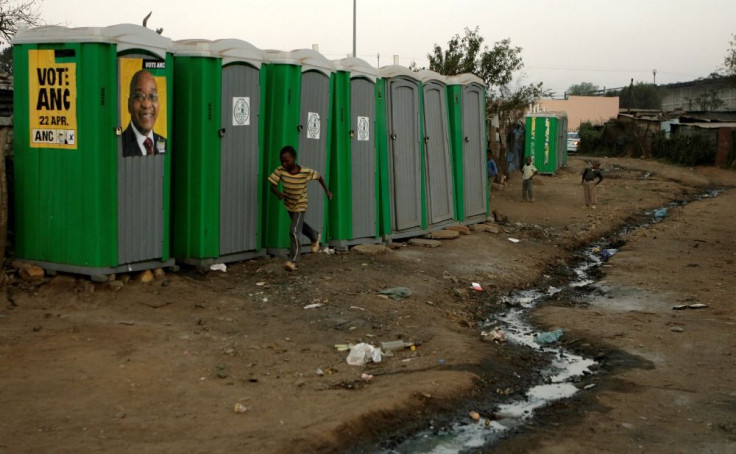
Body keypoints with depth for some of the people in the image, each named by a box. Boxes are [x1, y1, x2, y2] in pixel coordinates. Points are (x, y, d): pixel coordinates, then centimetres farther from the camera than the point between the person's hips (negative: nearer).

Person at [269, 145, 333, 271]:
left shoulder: (306, 172, -27)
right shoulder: (280, 170, -22)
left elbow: (319, 176, -9)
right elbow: (273, 186, -20)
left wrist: (327, 191, -2)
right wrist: (278, 193, -42)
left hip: (300, 206, -5)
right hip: (288, 205, 5)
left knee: (294, 232, -15)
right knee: (300, 225, 28)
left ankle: (292, 260, -4)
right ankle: (315, 237, 57)